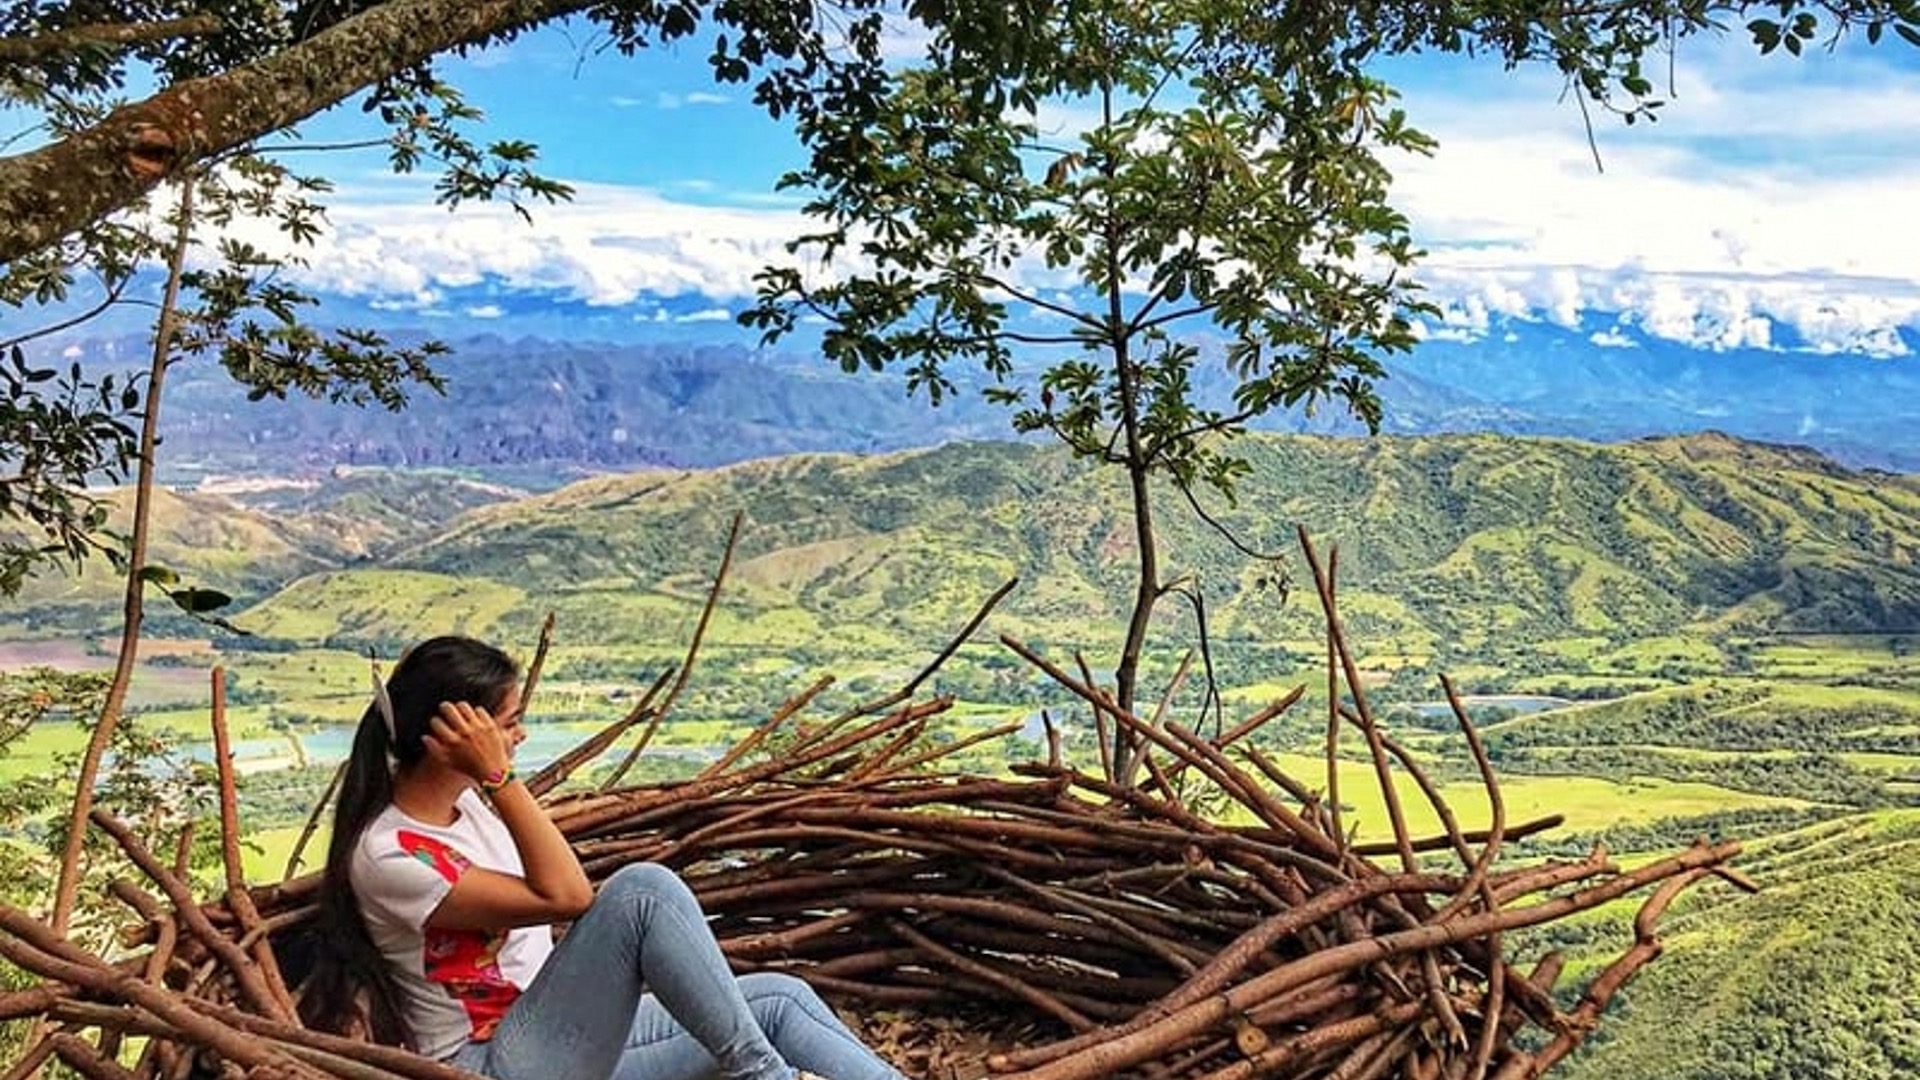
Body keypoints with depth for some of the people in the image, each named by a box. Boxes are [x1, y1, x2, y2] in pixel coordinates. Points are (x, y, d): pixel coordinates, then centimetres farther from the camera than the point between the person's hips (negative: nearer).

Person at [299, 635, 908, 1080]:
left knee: (780, 1002, -5)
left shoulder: (468, 798, 6)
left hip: (567, 1030, 8)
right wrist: (500, 777, -27)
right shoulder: (389, 857, -19)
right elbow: (566, 897, -26)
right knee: (644, 889, -29)